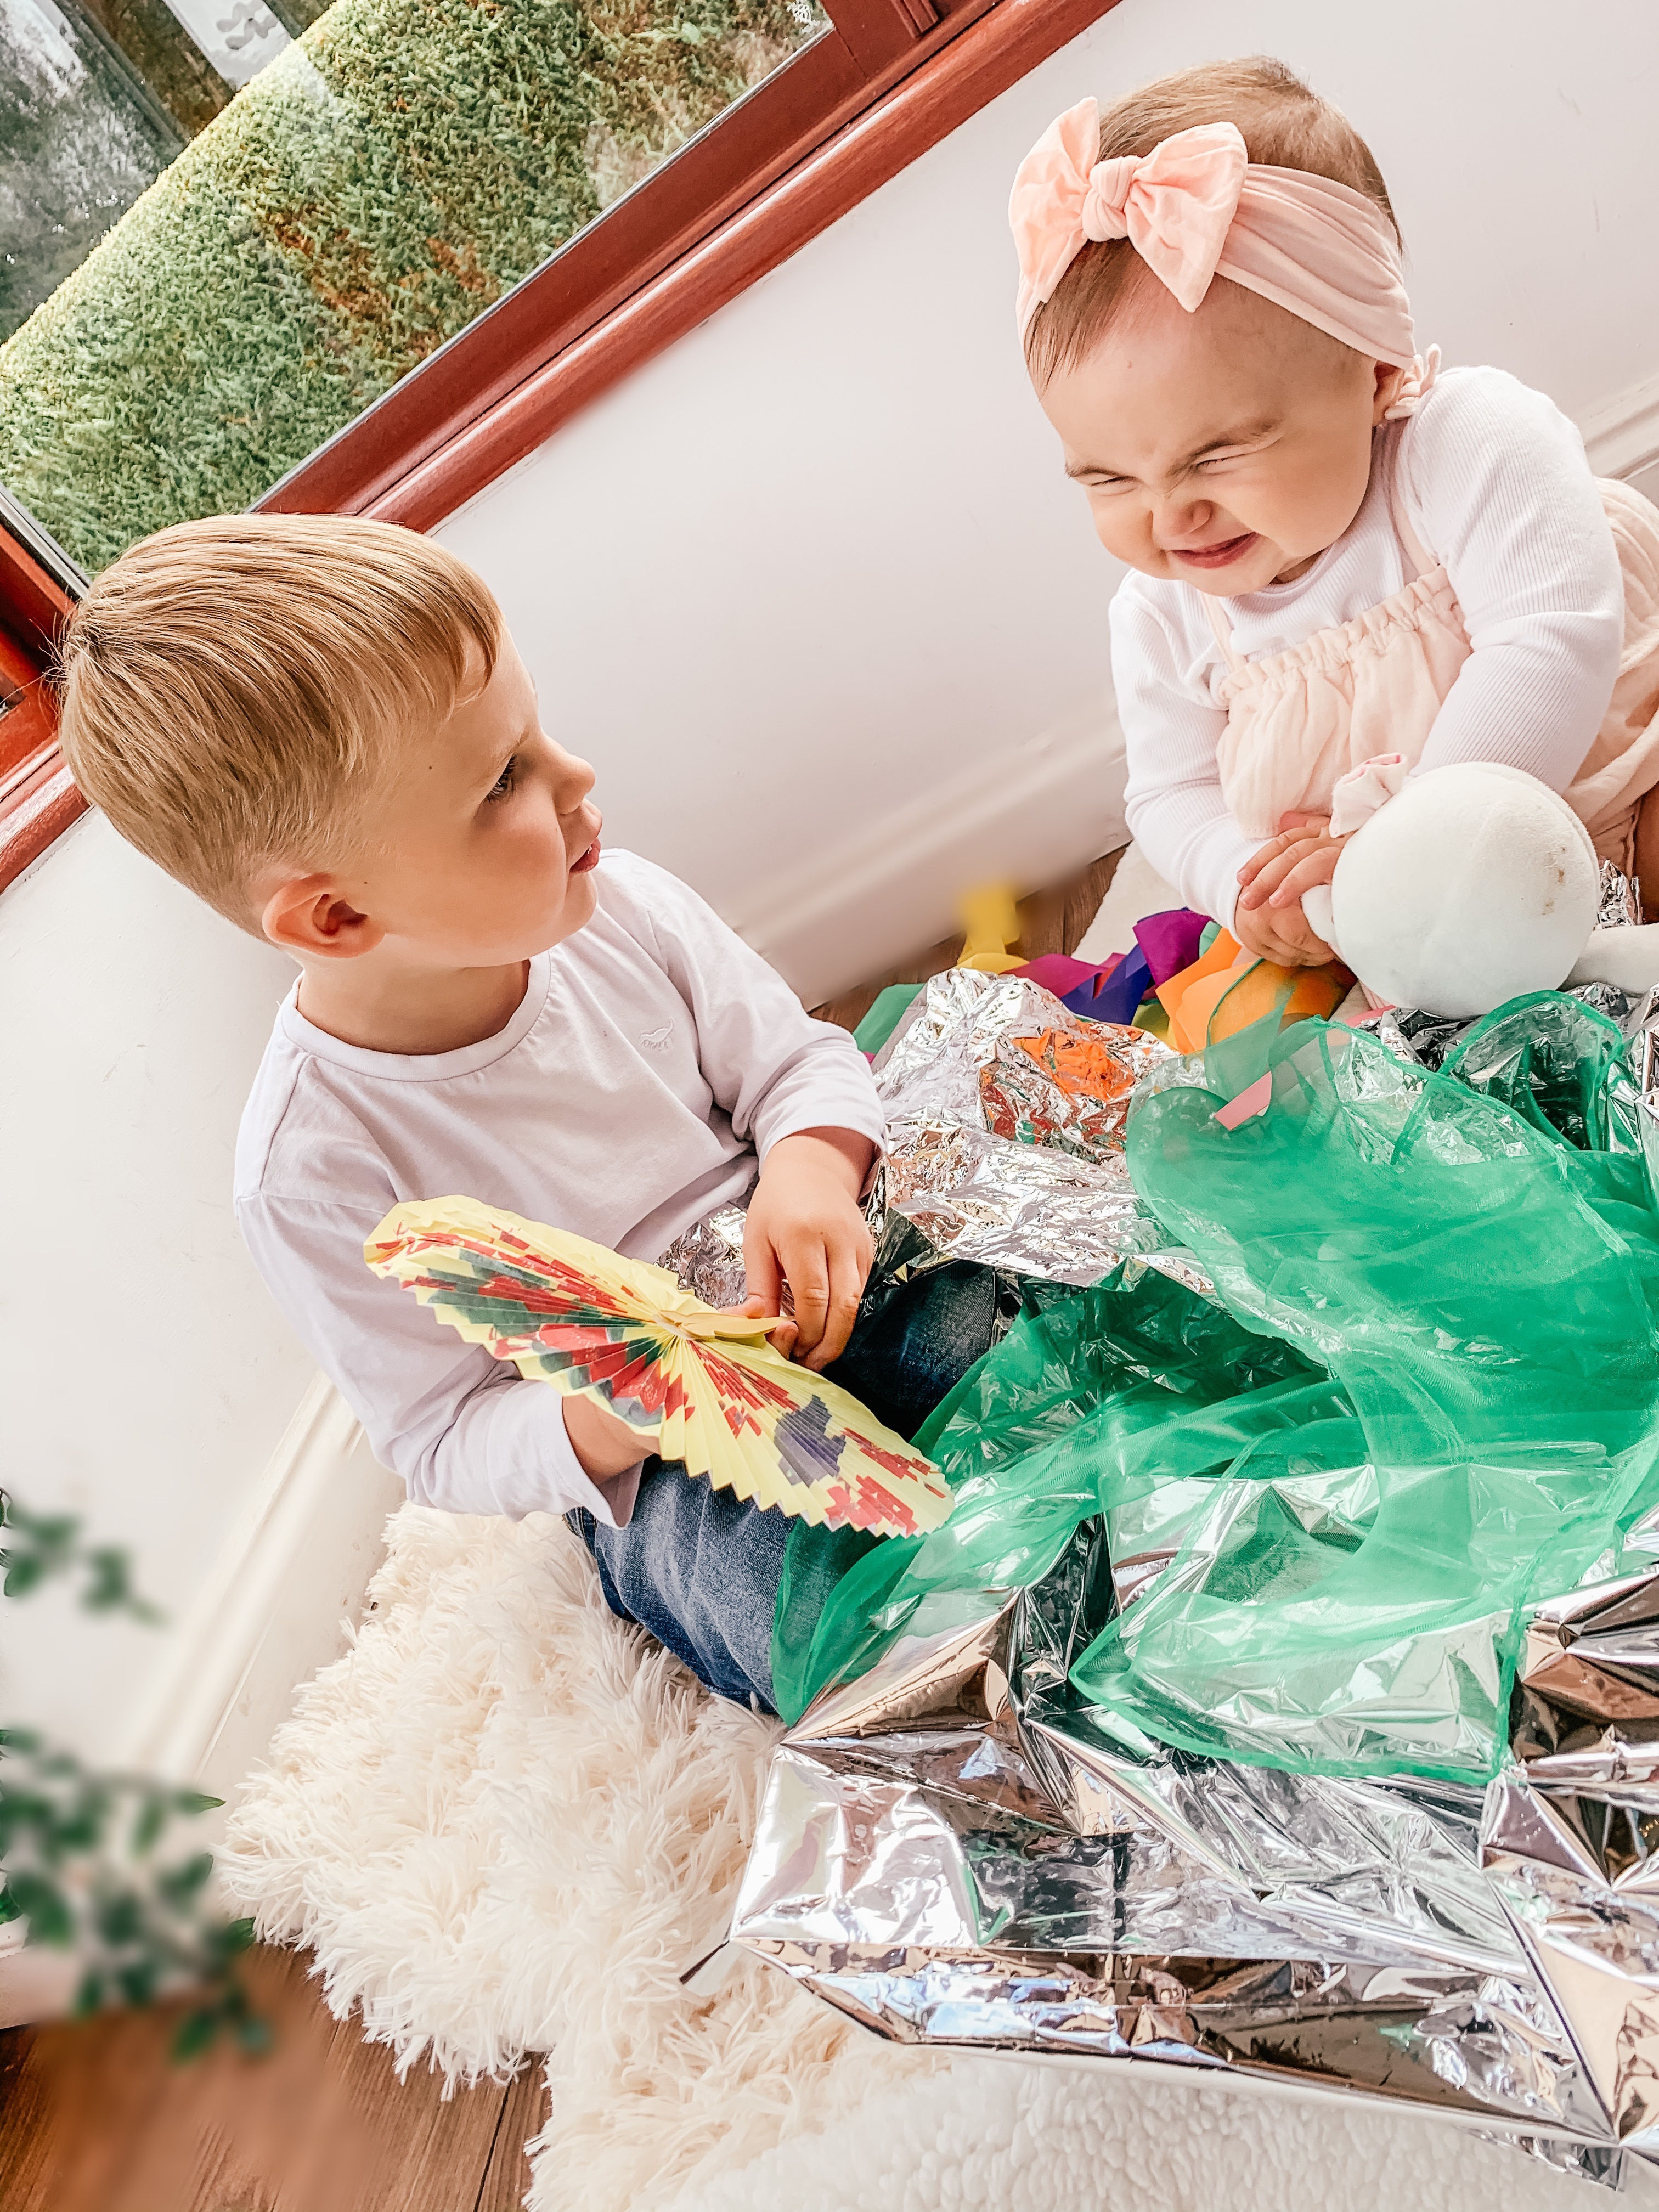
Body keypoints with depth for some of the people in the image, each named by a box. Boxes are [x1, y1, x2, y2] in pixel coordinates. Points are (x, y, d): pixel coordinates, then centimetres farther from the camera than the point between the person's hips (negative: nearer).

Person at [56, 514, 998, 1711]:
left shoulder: (616, 907, -12)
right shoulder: (314, 1173, -21)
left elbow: (799, 1059, 0)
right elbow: (445, 1443, -10)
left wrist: (813, 1167, -24)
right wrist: (606, 1422, -32)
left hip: (813, 1284, 4)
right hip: (656, 1472, -3)